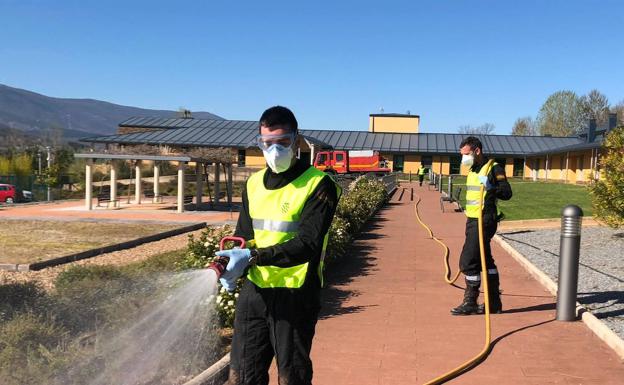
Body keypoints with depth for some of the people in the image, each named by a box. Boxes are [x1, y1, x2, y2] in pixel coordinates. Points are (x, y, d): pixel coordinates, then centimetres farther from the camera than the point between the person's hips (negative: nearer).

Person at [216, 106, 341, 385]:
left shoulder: (318, 185, -10)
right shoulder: (254, 183, 9)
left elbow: (307, 244, -20)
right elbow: (243, 236, 14)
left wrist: (253, 257, -28)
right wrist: (232, 266, -7)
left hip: (296, 296, -5)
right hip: (254, 291, 6)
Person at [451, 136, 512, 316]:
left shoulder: (494, 168, -11)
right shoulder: (473, 170, 16)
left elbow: (507, 193, -17)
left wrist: (491, 187, -33)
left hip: (484, 222, -9)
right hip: (473, 221, 9)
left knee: (468, 261, -9)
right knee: (485, 261, 14)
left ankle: (470, 302, 2)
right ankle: (494, 303, 22)